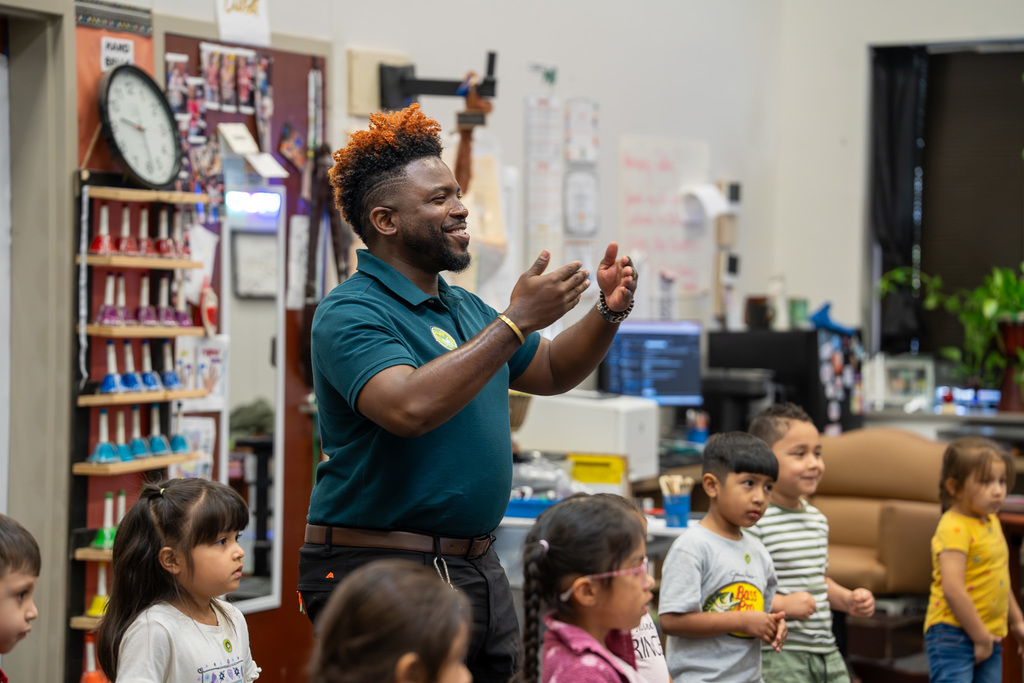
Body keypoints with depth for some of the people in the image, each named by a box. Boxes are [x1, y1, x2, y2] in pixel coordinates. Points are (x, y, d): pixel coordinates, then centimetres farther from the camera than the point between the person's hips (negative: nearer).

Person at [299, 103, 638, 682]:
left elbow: (551, 372, 27)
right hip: (382, 570, -8)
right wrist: (517, 321, -24)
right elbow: (410, 408, -29)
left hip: (479, 568, 8)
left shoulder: (465, 308, 15)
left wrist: (608, 314, 7)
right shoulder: (351, 314, -13)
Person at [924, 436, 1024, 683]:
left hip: (988, 637, 9)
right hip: (954, 635, -9)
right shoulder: (954, 528, -18)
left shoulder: (991, 522, 12)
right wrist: (980, 637, -18)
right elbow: (953, 590, -24)